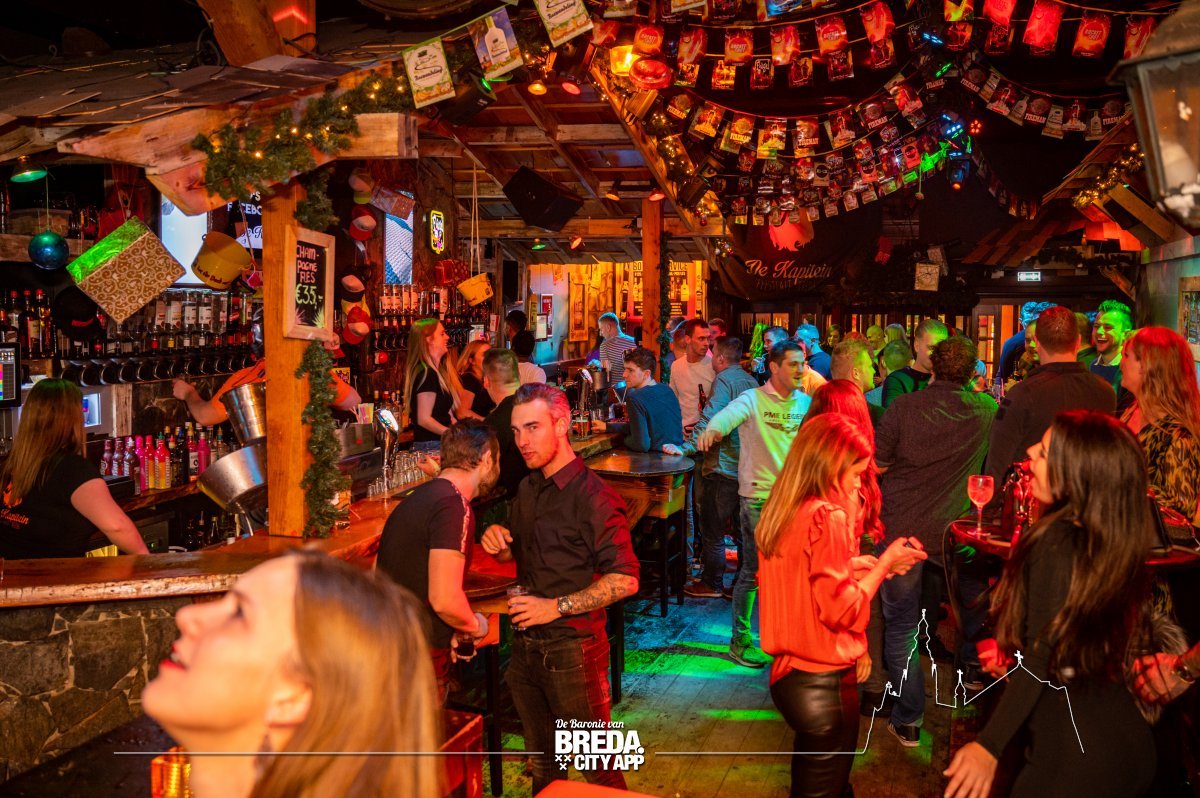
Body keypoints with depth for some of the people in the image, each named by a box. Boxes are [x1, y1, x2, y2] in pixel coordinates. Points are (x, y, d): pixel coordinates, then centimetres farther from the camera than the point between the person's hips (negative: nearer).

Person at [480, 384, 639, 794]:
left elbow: (625, 579, -22)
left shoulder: (593, 497, -17)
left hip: (572, 648, -7)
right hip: (526, 644, 7)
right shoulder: (527, 490, 8)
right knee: (541, 761, 21)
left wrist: (557, 607, -22)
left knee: (595, 765, 5)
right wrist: (500, 545, -1)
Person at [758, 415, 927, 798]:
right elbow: (842, 610, -19)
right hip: (825, 683, -8)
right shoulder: (828, 518, -20)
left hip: (789, 675, 8)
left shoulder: (780, 512, 5)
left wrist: (857, 565, 9)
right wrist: (883, 564, -8)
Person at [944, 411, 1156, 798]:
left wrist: (989, 745, -15)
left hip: (1077, 758, -8)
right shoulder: (1105, 538, 2)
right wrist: (1015, 658, 25)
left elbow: (1041, 661, -18)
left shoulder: (1057, 544, -21)